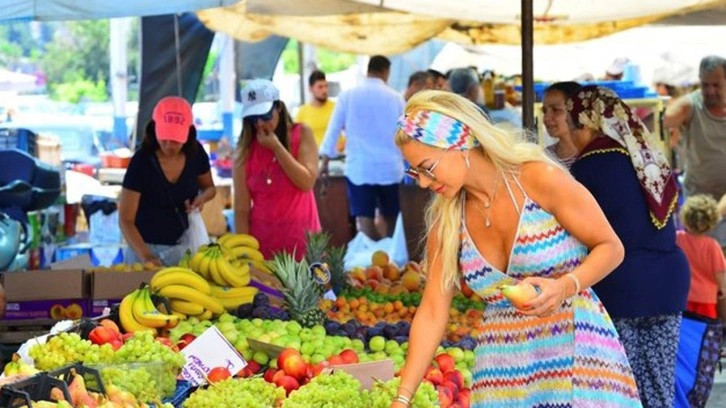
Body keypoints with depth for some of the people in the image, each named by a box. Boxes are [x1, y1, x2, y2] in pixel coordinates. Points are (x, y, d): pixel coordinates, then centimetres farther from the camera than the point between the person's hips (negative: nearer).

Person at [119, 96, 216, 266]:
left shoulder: (196, 154, -7)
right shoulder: (141, 162, -20)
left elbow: (209, 187, 13)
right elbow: (125, 220, -21)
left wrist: (201, 197, -11)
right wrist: (145, 256, -35)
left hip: (184, 245, 4)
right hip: (147, 247, -3)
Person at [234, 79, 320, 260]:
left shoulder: (301, 134, 0)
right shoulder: (246, 148, -2)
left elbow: (307, 182, -12)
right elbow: (241, 207, -5)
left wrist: (277, 147, -14)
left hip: (301, 237, 0)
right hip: (262, 239, 0)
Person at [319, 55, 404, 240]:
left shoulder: (348, 95, 1)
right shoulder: (395, 98, 2)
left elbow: (333, 129, 0)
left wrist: (324, 161, 6)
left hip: (359, 167, -1)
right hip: (389, 166, 1)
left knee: (365, 219, -3)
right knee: (390, 218, 14)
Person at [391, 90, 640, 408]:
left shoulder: (539, 180, -12)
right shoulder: (446, 218, 1)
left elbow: (611, 248, -4)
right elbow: (432, 311, 3)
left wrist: (565, 286, -23)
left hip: (575, 348, -3)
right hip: (504, 361, 4)